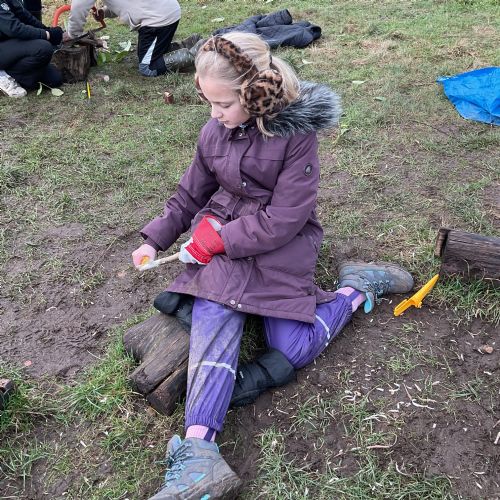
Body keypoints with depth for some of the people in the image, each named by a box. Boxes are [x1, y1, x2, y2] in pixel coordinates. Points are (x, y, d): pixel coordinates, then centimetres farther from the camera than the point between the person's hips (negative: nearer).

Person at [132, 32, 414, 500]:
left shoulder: (296, 133, -14)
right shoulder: (214, 132, 2)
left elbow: (283, 220, -17)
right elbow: (190, 195, 16)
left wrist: (214, 238, -17)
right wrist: (154, 240, 8)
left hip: (280, 242, -3)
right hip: (220, 237, 4)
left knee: (293, 349, -14)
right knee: (212, 316, -26)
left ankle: (359, 286, 12)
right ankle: (199, 453, -36)